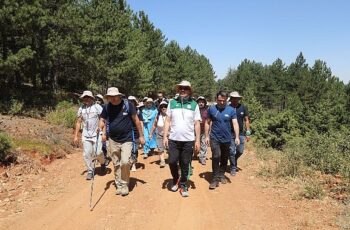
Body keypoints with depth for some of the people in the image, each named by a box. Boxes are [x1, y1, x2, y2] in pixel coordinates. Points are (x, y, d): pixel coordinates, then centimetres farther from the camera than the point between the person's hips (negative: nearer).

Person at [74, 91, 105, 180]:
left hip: (96, 134, -3)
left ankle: (102, 162, 25)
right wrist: (75, 136, 8)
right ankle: (90, 171, 17)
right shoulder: (81, 109, 9)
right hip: (86, 135, 3)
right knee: (87, 154, 2)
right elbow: (78, 122, 12)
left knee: (98, 153, -7)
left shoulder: (97, 107, -2)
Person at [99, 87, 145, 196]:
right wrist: (102, 131, -13)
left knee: (125, 162, -15)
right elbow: (102, 120, 7)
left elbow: (136, 120, -3)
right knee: (116, 164, 12)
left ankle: (125, 184, 6)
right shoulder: (107, 107, 0)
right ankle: (119, 185, 27)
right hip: (113, 140, 4)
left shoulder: (127, 105, -9)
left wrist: (141, 135, -1)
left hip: (127, 139, -3)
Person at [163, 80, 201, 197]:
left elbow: (197, 124, 2)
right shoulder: (172, 103, 4)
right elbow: (167, 121, 5)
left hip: (188, 140, -1)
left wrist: (198, 140, -1)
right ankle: (175, 180, 30)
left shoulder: (194, 104, 1)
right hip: (173, 139, 1)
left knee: (185, 165, 7)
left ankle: (183, 185, 24)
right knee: (172, 161, 3)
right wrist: (165, 136, -1)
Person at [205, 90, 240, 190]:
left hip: (227, 139, 2)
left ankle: (221, 175, 32)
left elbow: (235, 124, -7)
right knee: (216, 157, -13)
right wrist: (206, 136, 1)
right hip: (215, 138, -2)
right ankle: (215, 179, -5)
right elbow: (207, 123, 3)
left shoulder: (231, 110, -3)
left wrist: (237, 137, -18)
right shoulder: (211, 109, -4)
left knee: (224, 158, 13)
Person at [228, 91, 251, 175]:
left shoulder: (243, 108, 1)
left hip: (241, 133, 3)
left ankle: (234, 162, 39)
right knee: (232, 152, 2)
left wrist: (248, 133, 2)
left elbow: (246, 120, 6)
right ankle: (233, 168, 19)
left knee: (240, 151, 11)